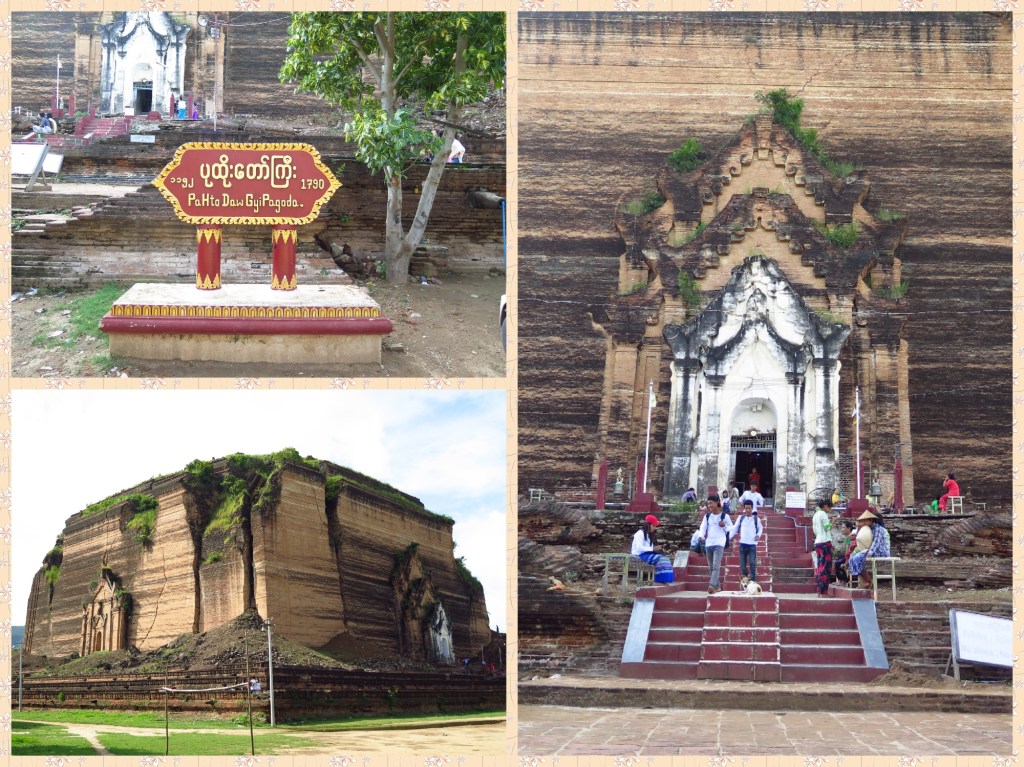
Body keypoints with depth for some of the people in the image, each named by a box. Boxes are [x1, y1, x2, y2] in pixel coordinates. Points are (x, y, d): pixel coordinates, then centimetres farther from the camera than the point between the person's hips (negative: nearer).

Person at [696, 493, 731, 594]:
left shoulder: (724, 516, 0)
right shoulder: (707, 516, 10)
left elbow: (731, 527, 8)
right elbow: (703, 527, 1)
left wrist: (724, 526, -12)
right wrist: (701, 535, -19)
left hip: (719, 544, -5)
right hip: (708, 544, 5)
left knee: (716, 566, -18)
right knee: (711, 567, 9)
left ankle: (712, 586, -32)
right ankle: (716, 586, 19)